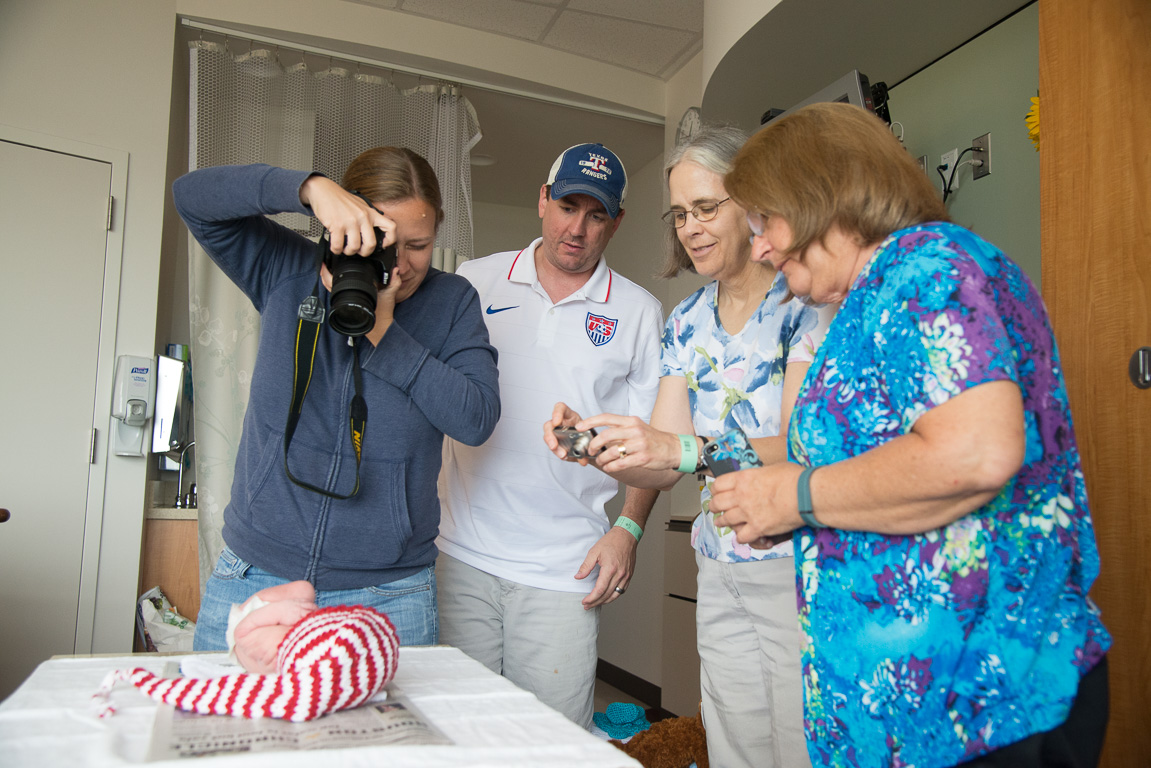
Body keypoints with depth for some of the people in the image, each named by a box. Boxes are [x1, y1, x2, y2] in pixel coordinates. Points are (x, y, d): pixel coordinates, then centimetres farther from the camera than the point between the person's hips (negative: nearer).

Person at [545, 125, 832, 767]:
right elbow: (663, 467, 5)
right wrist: (595, 443, -14)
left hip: (799, 568, -5)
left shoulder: (806, 300, -9)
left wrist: (685, 449, -33)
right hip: (719, 577, 6)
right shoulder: (686, 322, 9)